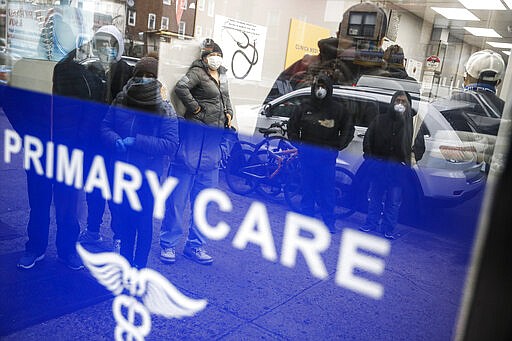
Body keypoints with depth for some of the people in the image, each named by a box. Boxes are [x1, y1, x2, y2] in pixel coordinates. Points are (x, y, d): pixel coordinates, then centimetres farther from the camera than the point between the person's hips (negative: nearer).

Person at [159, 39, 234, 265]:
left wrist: (228, 112, 16)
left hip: (213, 141, 8)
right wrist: (195, 108, -16)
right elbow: (181, 87, -25)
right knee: (179, 195, -2)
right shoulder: (198, 72, -6)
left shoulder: (222, 76, 18)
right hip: (195, 135, -8)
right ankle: (168, 245, 9)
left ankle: (195, 245, 21)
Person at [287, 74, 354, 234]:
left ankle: (329, 222, 9)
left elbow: (348, 129, 10)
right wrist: (298, 143, 5)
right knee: (308, 187, 7)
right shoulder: (305, 106, 7)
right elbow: (292, 126, 16)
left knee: (327, 190, 0)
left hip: (327, 155, -1)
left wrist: (338, 146, -1)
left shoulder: (337, 109, 3)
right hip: (307, 153, 2)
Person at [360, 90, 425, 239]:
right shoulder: (381, 119, 8)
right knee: (375, 196, 9)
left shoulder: (413, 123, 4)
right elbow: (368, 138, 9)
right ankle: (371, 224, 21)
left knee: (394, 200, 5)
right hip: (378, 164, 1)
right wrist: (369, 155, -2)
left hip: (399, 167, -1)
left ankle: (389, 229, 15)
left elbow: (420, 145, 6)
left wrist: (414, 156, -10)